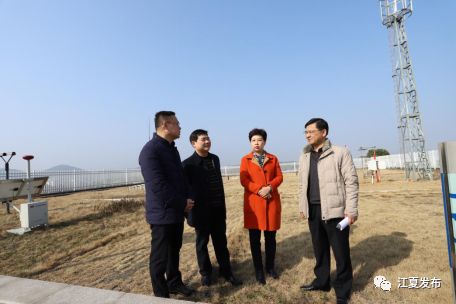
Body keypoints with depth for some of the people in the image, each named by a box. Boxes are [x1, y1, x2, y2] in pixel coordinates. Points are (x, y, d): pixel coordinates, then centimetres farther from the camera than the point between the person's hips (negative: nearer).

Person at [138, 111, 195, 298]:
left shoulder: (172, 148, 11)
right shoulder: (150, 150, -18)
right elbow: (158, 186, -23)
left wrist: (186, 199, 2)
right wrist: (182, 204, -15)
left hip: (177, 212, 8)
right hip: (162, 214, -8)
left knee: (174, 251, 21)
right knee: (160, 256, 7)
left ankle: (174, 282, 39)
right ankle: (161, 294, 25)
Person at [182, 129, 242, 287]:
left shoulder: (215, 158, 8)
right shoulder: (188, 164, -11)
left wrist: (223, 204, 11)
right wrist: (190, 212, -10)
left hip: (218, 209, 5)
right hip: (201, 211, -5)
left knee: (221, 241, 14)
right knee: (202, 242, 12)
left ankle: (226, 271, 28)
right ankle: (206, 272, 29)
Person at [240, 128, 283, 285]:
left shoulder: (273, 158, 11)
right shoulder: (245, 159, 5)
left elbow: (279, 177, 4)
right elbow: (244, 180, -4)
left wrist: (269, 187, -15)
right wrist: (259, 189, -18)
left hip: (272, 201, 2)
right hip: (253, 202, -1)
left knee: (270, 237, 10)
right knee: (255, 238, 4)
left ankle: (270, 267, 27)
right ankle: (258, 270, 18)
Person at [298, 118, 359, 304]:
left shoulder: (340, 153, -6)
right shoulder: (305, 156, 10)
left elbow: (351, 181, -8)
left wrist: (351, 209, -12)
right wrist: (302, 207, 12)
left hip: (334, 209, -5)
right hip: (313, 210, 5)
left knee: (341, 252, 6)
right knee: (319, 249, 17)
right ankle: (322, 281, 35)